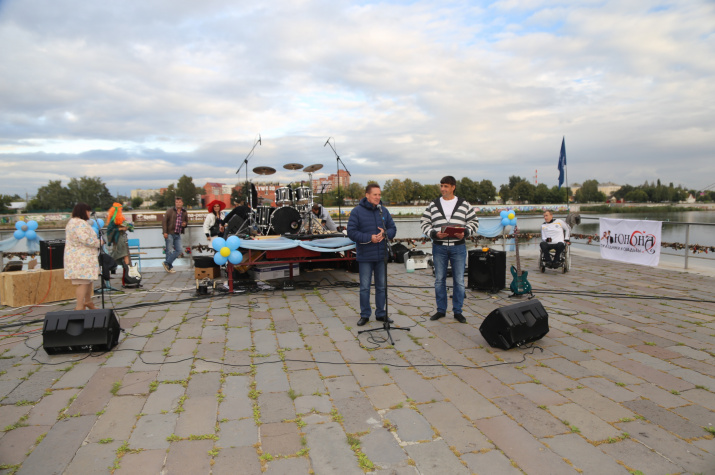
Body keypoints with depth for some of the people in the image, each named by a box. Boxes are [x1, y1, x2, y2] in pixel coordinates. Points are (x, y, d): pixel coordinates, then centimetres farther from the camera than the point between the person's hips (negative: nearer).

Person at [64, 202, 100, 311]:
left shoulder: (72, 222, 20)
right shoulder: (80, 223, -17)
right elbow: (86, 239, -26)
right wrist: (99, 242, -12)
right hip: (82, 258, -11)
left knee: (88, 279, 21)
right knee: (83, 282, -9)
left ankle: (88, 301, 34)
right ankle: (79, 307, -7)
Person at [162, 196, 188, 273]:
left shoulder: (184, 213, 11)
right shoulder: (170, 211, -2)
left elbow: (186, 221, 24)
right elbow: (164, 221, -5)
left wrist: (185, 224, -1)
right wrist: (165, 232, -13)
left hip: (178, 235, 5)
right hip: (170, 234, -5)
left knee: (178, 250, 0)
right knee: (170, 251, -1)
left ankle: (167, 263, 10)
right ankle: (170, 267, 9)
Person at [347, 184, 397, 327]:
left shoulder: (383, 211, 7)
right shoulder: (357, 211, -6)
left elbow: (393, 229, 9)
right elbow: (351, 232, -11)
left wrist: (385, 234, -13)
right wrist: (369, 238, -20)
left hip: (381, 256, 4)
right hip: (365, 256, -4)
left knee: (382, 286, 12)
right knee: (365, 287, 4)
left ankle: (381, 313, 25)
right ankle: (365, 315, 17)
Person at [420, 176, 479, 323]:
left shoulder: (464, 205, 4)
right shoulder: (433, 205, 6)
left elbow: (474, 221, 6)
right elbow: (424, 222, 4)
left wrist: (465, 232, -13)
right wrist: (434, 234, -13)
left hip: (458, 247, -1)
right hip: (439, 247, 1)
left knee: (459, 281, 3)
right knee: (439, 280, 7)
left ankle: (457, 311, 16)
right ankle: (441, 310, 20)